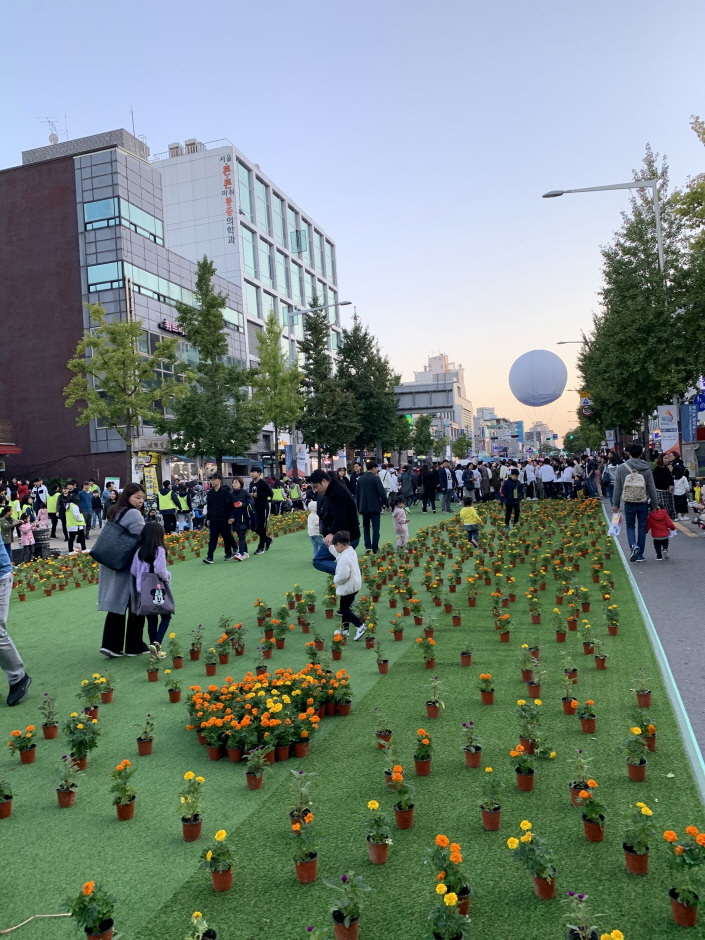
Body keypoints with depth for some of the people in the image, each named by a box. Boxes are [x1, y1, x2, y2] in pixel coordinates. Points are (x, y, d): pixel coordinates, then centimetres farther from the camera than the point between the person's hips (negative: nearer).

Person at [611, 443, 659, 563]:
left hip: (629, 503, 0)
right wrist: (655, 504, 8)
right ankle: (640, 555, 15)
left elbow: (617, 488, -2)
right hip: (643, 503, 0)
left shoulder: (621, 468, -6)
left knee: (630, 526, 14)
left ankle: (633, 545, -14)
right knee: (642, 528, 10)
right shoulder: (646, 469, -6)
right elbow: (651, 488, -1)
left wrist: (615, 504, 6)